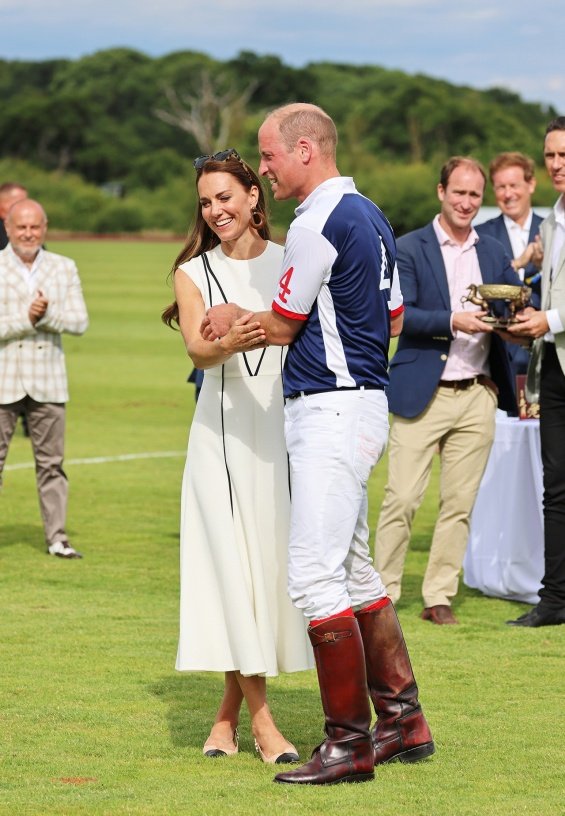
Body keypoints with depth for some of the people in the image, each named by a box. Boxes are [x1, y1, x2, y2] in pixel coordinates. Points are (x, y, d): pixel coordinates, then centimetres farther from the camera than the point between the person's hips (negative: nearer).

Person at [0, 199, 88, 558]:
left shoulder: (64, 268, 9)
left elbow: (80, 321, 1)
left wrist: (47, 314, -14)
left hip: (47, 383, 2)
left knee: (51, 463, 3)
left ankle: (57, 537, 7)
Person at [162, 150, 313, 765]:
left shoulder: (291, 264, 7)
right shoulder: (194, 273, 7)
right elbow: (197, 350, -9)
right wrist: (230, 344, -30)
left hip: (285, 425, 0)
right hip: (223, 431, 0)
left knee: (274, 558, -1)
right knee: (232, 562, -6)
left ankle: (229, 711, 13)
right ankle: (259, 717, -1)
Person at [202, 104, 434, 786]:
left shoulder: (317, 224, -15)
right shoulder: (370, 217, 16)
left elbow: (282, 326, -9)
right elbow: (393, 320, 22)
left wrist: (235, 316, 13)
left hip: (331, 413, -11)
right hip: (364, 403, 11)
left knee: (315, 577, -11)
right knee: (355, 573, 16)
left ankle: (350, 742, -10)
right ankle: (403, 723, 21)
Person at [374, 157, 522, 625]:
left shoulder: (495, 253, 14)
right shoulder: (409, 249, 0)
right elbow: (398, 313, -10)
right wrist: (453, 322, -21)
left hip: (477, 396, 4)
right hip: (422, 393, -4)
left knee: (460, 503, 4)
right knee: (402, 498, -6)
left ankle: (439, 596, 11)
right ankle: (382, 593, 3)